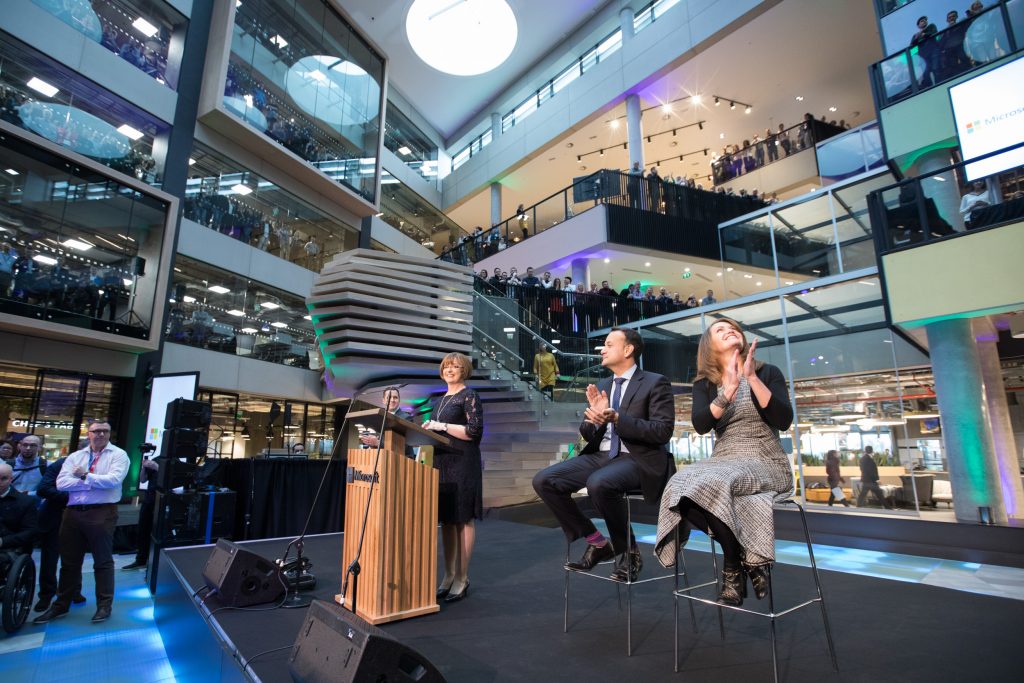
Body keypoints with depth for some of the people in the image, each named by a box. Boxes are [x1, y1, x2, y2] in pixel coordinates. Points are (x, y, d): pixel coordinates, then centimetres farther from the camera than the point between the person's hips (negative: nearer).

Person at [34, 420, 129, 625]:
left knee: (102, 561, 3)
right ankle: (61, 605, 30)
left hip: (102, 513, -5)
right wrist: (94, 483, -13)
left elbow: (114, 480, -17)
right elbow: (61, 483, -3)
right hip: (73, 513, 5)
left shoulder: (118, 455, -2)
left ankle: (104, 605, 14)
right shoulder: (75, 456, 11)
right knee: (69, 561, 16)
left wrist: (85, 476, -8)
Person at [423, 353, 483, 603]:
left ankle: (462, 579, 8)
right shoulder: (439, 401, 18)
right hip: (441, 461, 7)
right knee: (446, 518, 10)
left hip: (463, 463, -7)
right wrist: (428, 429, 3)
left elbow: (475, 431, -14)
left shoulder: (469, 396, -4)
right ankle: (448, 576, 20)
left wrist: (443, 426, -15)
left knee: (463, 518, -1)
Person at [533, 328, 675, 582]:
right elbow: (588, 434, 15)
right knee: (544, 480, -12)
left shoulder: (655, 383, -2)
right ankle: (597, 542, 2)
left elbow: (663, 431, -13)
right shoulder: (600, 387, 16)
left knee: (599, 483, -37)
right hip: (600, 456, 7)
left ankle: (628, 550, -9)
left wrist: (617, 419, -22)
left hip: (638, 459, -6)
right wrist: (596, 416, -8)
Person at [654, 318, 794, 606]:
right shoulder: (704, 384, 10)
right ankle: (746, 557, -12)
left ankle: (735, 569, -12)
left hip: (766, 463, -2)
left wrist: (752, 378, -17)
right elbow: (701, 425, -8)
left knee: (714, 482, -34)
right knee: (683, 486, -30)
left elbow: (783, 421, -10)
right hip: (723, 461, 3)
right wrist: (727, 392, -20)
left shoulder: (768, 372, 5)